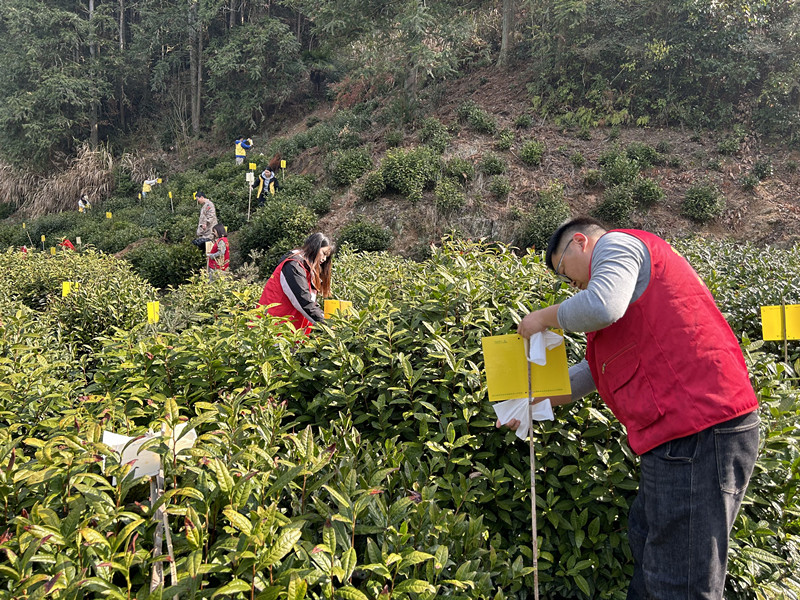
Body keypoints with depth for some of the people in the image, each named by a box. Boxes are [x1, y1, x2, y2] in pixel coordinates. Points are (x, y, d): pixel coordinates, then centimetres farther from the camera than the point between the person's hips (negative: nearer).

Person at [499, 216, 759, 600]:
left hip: (698, 428, -11)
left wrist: (545, 317, -5)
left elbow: (601, 306, -24)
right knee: (645, 541, 22)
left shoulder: (615, 243, -1)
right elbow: (597, 369, 31)